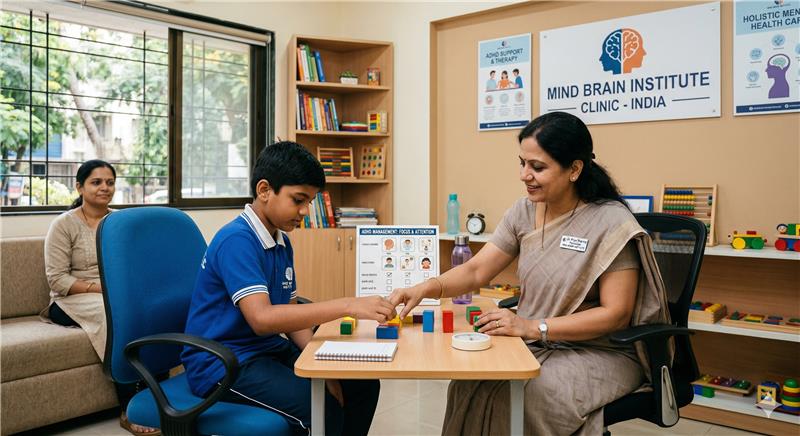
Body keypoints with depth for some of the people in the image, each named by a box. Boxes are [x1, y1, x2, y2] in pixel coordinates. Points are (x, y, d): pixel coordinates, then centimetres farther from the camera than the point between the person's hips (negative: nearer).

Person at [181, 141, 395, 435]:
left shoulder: (282, 242, 8)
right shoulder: (236, 240, -20)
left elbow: (290, 314, 10)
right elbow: (262, 318, -32)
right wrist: (346, 306, -36)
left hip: (269, 350, 8)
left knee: (362, 383, 1)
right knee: (321, 405, -27)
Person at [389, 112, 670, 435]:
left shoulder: (612, 224, -15)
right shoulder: (524, 212, 2)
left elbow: (616, 314, -17)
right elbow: (476, 271, 2)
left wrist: (534, 327, -25)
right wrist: (426, 288, -18)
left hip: (601, 352, -4)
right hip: (534, 346, 5)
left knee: (531, 395, -29)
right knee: (470, 386, -21)